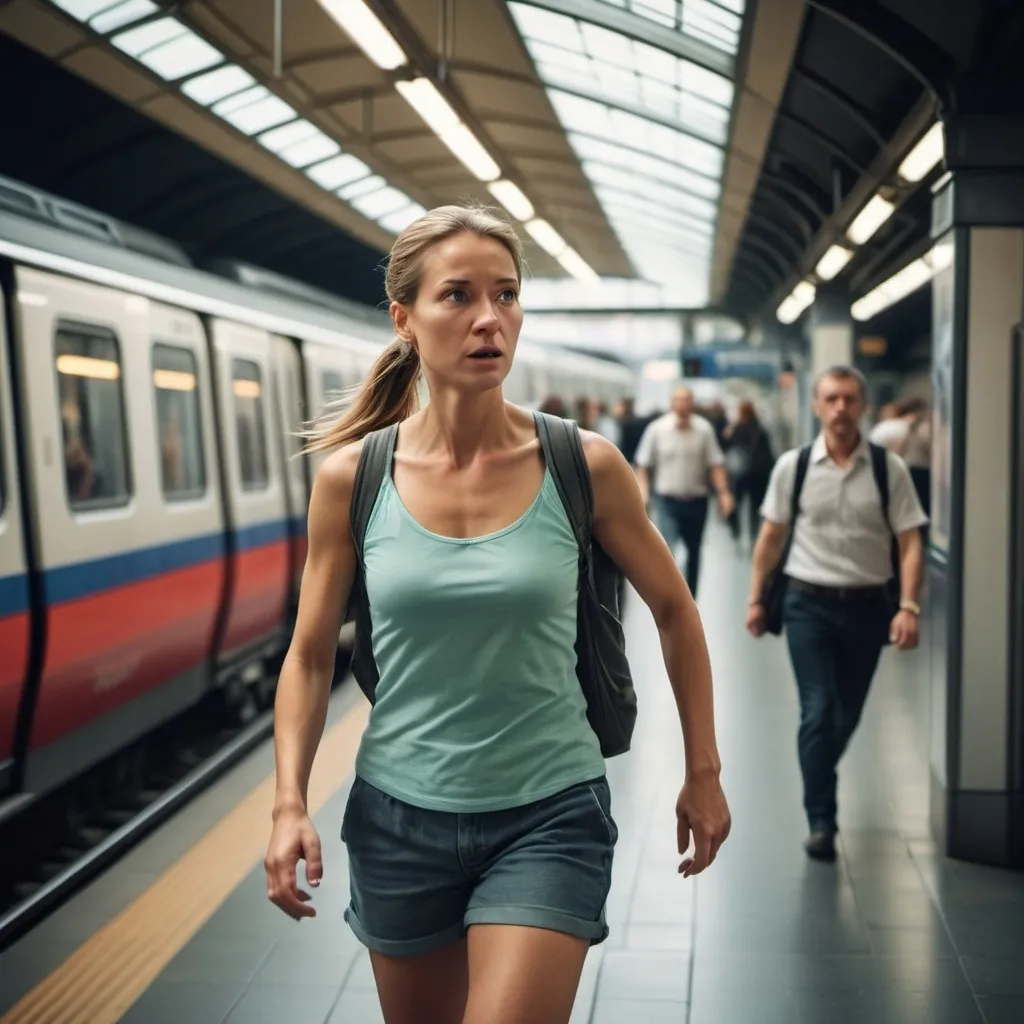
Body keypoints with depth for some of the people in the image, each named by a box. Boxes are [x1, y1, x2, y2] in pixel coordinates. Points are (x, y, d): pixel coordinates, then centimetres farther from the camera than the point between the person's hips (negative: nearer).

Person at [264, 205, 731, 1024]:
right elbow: (310, 656, 2)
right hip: (399, 816, 2)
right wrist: (290, 804, -7)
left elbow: (674, 611, 4)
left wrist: (704, 773, 7)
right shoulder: (351, 477, -7)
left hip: (549, 814, -2)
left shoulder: (586, 466, -10)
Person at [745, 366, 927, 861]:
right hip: (809, 602, -1)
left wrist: (908, 606, -14)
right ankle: (821, 821, 1)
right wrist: (756, 599, 6)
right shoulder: (793, 465, -2)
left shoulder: (889, 468, -3)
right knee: (818, 712, -8)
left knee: (848, 715, 14)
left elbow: (910, 541, -4)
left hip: (867, 604, 2)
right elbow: (771, 537, 5)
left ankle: (819, 780, 41)